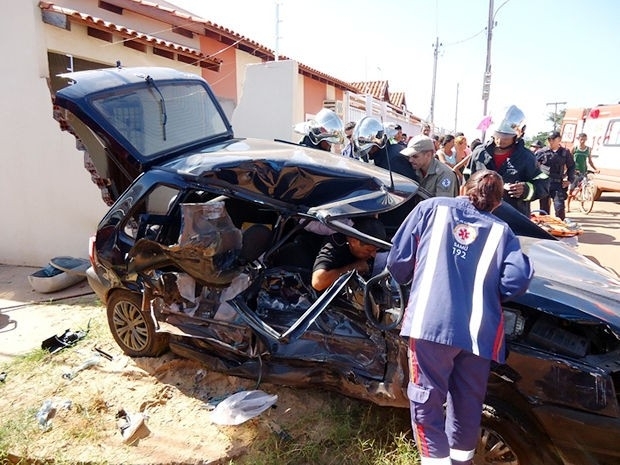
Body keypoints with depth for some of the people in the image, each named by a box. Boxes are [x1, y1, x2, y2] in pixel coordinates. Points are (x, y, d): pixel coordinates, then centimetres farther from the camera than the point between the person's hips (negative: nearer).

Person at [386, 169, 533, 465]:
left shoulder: (431, 208, 13)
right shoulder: (501, 231, 17)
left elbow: (398, 258, 9)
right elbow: (518, 278, 1)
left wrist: (409, 281, 29)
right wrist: (489, 297, 20)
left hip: (429, 322, -3)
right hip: (478, 331, 3)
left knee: (426, 399, 9)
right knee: (467, 402, 22)